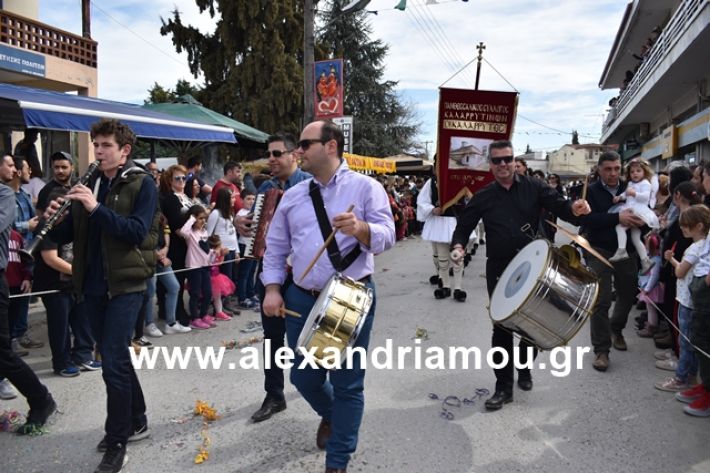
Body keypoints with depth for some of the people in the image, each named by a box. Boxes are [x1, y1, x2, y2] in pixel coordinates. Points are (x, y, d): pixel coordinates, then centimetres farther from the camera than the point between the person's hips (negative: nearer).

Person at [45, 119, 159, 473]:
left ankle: (116, 441, 7)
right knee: (116, 357, 15)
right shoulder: (89, 184, 10)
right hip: (93, 285, 6)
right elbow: (68, 235, 9)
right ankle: (136, 422, 32)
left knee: (113, 362, -7)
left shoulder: (142, 184, -6)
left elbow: (137, 232, -19)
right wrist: (54, 221, -12)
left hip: (126, 284, -6)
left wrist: (97, 208, -26)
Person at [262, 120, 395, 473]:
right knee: (304, 377, 14)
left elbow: (387, 236, -13)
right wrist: (273, 288, 1)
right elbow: (275, 248, 13)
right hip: (302, 299, 5)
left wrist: (360, 228, -33)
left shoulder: (366, 187, -3)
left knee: (347, 382, 3)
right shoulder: (292, 196, 9)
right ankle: (330, 415, 47)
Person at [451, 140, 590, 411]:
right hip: (499, 270, 0)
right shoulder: (483, 197, 2)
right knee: (501, 328, 2)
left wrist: (574, 209, -31)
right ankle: (503, 386, 12)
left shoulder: (534, 187, 0)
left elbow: (559, 206, -8)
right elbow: (464, 226, 5)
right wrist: (459, 245, -15)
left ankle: (524, 368, 39)